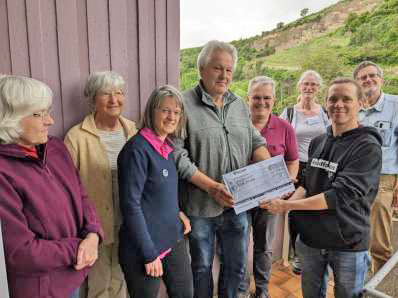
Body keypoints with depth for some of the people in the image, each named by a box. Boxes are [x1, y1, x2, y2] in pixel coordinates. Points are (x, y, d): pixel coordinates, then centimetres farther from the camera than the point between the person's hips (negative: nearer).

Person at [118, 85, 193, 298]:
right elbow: (131, 205, -19)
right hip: (145, 247, -7)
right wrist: (149, 254, -16)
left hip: (174, 238, 7)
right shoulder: (137, 149, -19)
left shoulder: (168, 147, 5)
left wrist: (178, 212, 2)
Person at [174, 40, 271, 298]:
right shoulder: (185, 104, -12)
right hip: (200, 207, -5)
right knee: (202, 267, 18)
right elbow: (178, 156, -18)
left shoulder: (239, 105, 8)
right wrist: (212, 187, -21)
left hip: (238, 203, 5)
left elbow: (256, 141, 11)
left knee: (236, 266, 21)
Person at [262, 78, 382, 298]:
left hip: (348, 242, -4)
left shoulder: (368, 147, -15)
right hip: (310, 237, 5)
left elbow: (341, 195, -23)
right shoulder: (317, 142, 3)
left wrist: (287, 205, -23)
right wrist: (289, 202, -12)